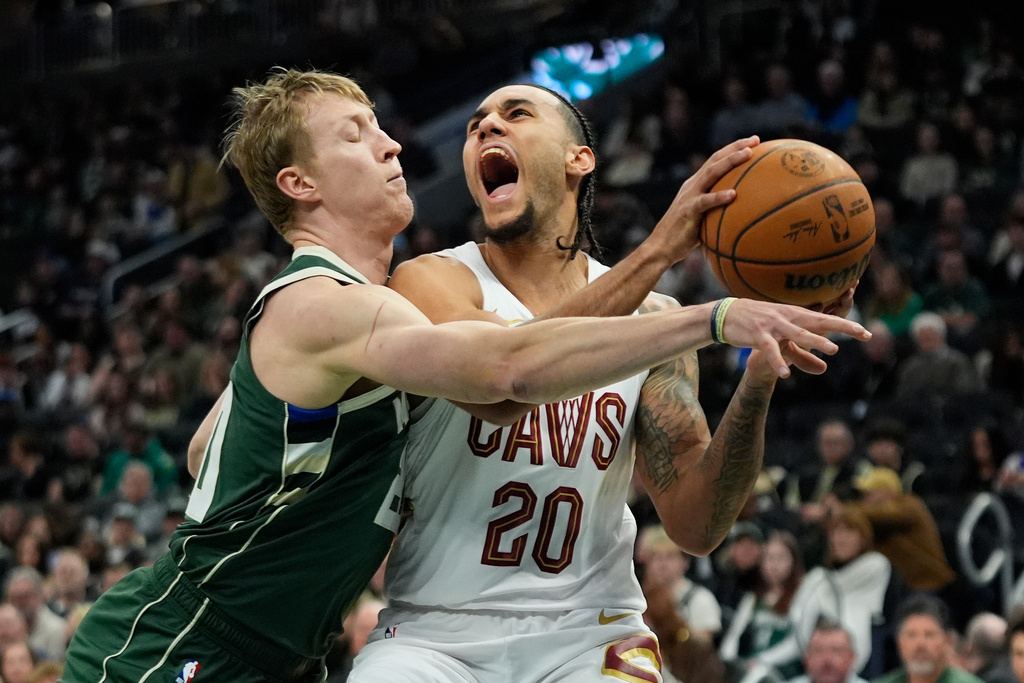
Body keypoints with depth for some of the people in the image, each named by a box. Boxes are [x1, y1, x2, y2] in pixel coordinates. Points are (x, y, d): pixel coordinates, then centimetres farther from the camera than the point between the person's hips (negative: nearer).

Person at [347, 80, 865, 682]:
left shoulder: (651, 319, 5)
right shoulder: (429, 281, -4)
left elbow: (695, 526, -3)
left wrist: (761, 379, -17)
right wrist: (657, 251, -29)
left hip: (588, 632, 2)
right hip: (436, 630, -2)